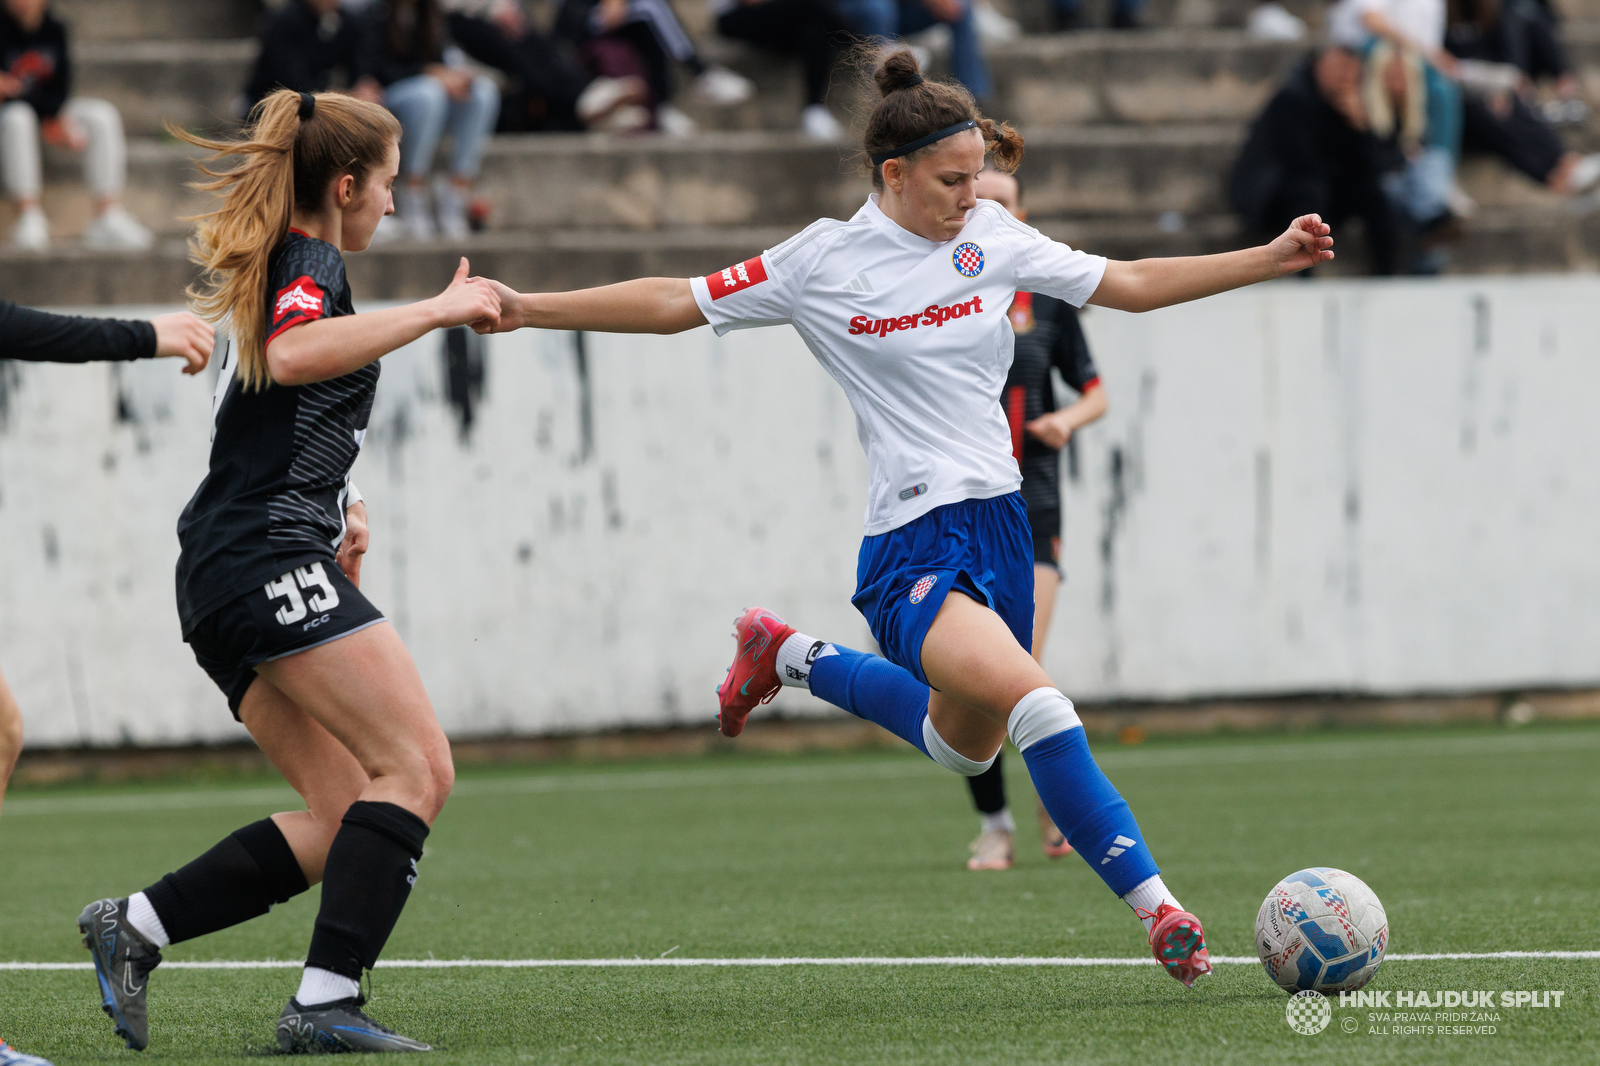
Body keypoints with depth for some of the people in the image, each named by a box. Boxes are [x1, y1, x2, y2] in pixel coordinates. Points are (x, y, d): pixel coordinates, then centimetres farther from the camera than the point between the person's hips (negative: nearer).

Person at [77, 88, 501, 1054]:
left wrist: (340, 503, 24)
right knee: (415, 767, -16)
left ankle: (135, 928, 1)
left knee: (347, 814, 5)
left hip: (223, 576, 10)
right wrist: (436, 311, -24)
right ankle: (326, 1001, -25)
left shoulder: (276, 268, 26)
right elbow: (291, 354, -28)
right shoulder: (311, 263, -4)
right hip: (272, 557, -10)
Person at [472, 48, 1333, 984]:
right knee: (1036, 701, -29)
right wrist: (527, 309, -5)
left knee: (965, 746, 21)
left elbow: (1129, 284, 11)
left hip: (999, 521, 7)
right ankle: (1158, 910, -25)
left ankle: (791, 658, 42)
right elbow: (677, 303, 0)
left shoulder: (991, 235, 6)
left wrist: (1269, 261, 5)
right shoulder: (826, 262, -5)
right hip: (914, 547, -6)